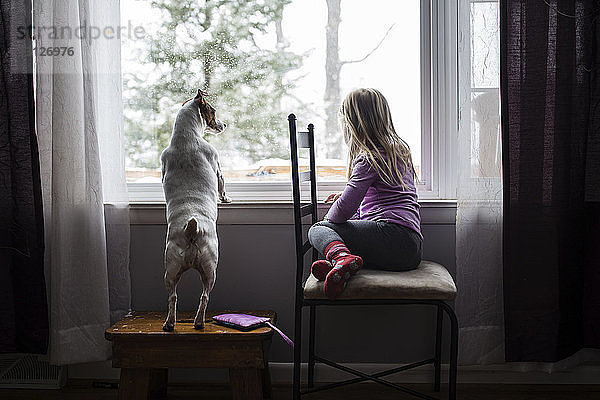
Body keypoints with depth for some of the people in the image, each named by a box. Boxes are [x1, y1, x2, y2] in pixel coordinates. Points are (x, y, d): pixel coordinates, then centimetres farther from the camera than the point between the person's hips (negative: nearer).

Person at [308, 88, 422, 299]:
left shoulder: (369, 158, -5)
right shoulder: (399, 149, 25)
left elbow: (345, 209, -12)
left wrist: (328, 218, 10)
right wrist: (347, 196, 40)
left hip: (393, 235, -9)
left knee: (318, 229, -4)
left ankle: (341, 257, -37)